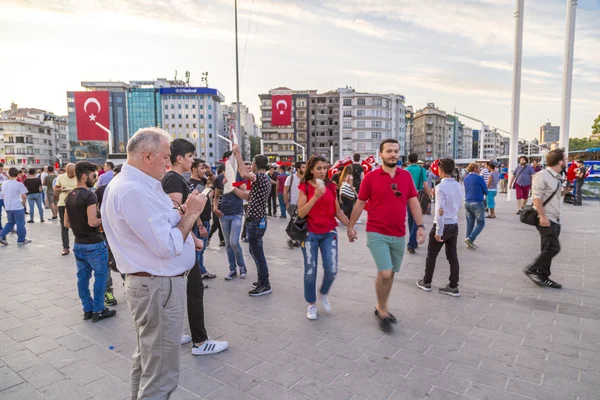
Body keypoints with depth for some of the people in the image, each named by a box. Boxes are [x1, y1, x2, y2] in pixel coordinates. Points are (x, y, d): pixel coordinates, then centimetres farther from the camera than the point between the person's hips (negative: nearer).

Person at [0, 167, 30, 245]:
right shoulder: (19, 184, -13)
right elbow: (24, 196, -14)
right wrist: (23, 202, 4)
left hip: (8, 207, 6)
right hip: (18, 207, -6)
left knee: (10, 222, 22)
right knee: (20, 224, 3)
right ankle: (21, 240, 9)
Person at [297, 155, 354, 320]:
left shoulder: (331, 186, 3)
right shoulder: (305, 187, -7)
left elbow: (338, 211, 9)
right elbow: (301, 213, -15)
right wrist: (316, 196, -24)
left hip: (329, 233, 3)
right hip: (310, 234, -3)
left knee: (331, 270, -4)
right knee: (310, 271, 3)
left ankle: (323, 294, 27)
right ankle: (311, 304, 24)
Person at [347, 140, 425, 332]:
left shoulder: (406, 176, 4)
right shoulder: (371, 177, -6)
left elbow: (413, 202, 7)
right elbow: (360, 203, 0)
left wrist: (420, 226, -1)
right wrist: (351, 226, 3)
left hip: (399, 235, 4)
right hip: (377, 233, -4)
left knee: (391, 274, 14)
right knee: (385, 273, -12)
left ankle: (381, 307, 34)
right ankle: (382, 310, 12)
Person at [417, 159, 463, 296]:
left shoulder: (441, 187, -19)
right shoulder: (459, 186, 4)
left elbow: (440, 211, -21)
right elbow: (458, 206, 13)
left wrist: (438, 232, -18)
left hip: (443, 226, -6)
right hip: (454, 225, 7)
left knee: (431, 255, 10)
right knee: (453, 256, 11)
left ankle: (426, 282, 23)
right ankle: (453, 287, 16)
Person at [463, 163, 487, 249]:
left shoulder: (466, 179, 11)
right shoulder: (479, 178, -9)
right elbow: (486, 191, 0)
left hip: (467, 203, 7)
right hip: (477, 203, -6)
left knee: (470, 223, 11)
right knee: (481, 223, 2)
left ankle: (470, 243, 13)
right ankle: (470, 239, -12)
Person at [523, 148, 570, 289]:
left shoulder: (557, 177, 13)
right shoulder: (542, 175, -15)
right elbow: (537, 197, -21)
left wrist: (564, 191, 5)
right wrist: (542, 216, -25)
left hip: (555, 219, 9)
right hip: (546, 219, -9)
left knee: (548, 249, 12)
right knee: (553, 248, -11)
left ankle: (543, 276, 20)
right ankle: (531, 270, 2)